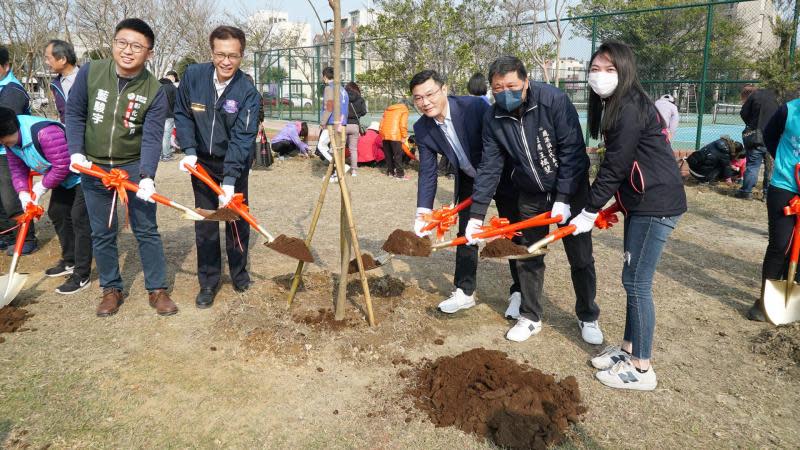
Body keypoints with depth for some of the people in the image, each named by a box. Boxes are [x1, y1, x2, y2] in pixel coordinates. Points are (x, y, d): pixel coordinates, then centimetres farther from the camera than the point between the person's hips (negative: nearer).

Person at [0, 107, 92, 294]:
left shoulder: (45, 132, -35)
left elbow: (62, 167, -30)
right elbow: (17, 168, 3)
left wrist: (42, 186, -16)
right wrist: (23, 192, -13)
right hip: (64, 178, 10)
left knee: (79, 219, -11)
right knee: (56, 213, 15)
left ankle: (82, 276, -6)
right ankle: (70, 261, 31)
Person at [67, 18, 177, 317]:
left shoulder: (155, 92, -13)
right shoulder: (89, 73, -8)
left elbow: (152, 138, -18)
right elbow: (74, 113, 1)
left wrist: (147, 176, -31)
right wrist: (76, 152, -10)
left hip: (134, 168, -2)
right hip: (93, 168, 2)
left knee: (147, 231, 4)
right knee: (102, 234, 10)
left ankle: (157, 290, 16)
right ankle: (111, 289, 26)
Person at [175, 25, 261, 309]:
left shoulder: (248, 93, -20)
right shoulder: (193, 76, -12)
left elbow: (241, 139, -25)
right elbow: (182, 115, -1)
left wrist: (229, 180, -32)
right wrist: (189, 152, -13)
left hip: (234, 164, -2)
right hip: (201, 162, 2)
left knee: (237, 221, 10)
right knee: (204, 225, 6)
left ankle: (239, 273, 29)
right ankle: (208, 282, 17)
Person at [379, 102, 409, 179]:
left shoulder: (387, 109, 25)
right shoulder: (404, 110, 8)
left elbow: (382, 123, 19)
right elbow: (403, 124, -6)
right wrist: (404, 137, -2)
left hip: (385, 135, 6)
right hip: (395, 135, -6)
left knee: (388, 155, 14)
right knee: (398, 155, -3)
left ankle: (390, 171, 20)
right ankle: (400, 174, -3)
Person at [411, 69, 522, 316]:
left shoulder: (474, 106, -29)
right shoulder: (422, 129, -14)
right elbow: (427, 172, -10)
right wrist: (423, 212, -17)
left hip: (502, 175, -4)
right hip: (469, 180, 5)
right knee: (465, 233, 8)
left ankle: (519, 293, 18)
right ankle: (464, 292, 21)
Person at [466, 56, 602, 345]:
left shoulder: (554, 100, -23)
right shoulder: (493, 118, -11)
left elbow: (573, 151, -22)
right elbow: (489, 167, -9)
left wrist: (563, 199, -25)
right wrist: (476, 215, -13)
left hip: (570, 191, -3)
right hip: (530, 196, 3)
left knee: (581, 259, 5)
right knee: (528, 259, 8)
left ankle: (588, 318, 25)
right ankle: (530, 318, 25)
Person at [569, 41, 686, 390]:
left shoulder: (630, 108, -18)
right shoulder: (615, 106, 12)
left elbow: (615, 166, -19)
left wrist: (589, 212, -12)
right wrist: (614, 205, 12)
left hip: (656, 205, -10)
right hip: (641, 203, 10)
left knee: (637, 283, -3)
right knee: (633, 280, 16)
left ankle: (641, 368, 10)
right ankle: (629, 348, 30)